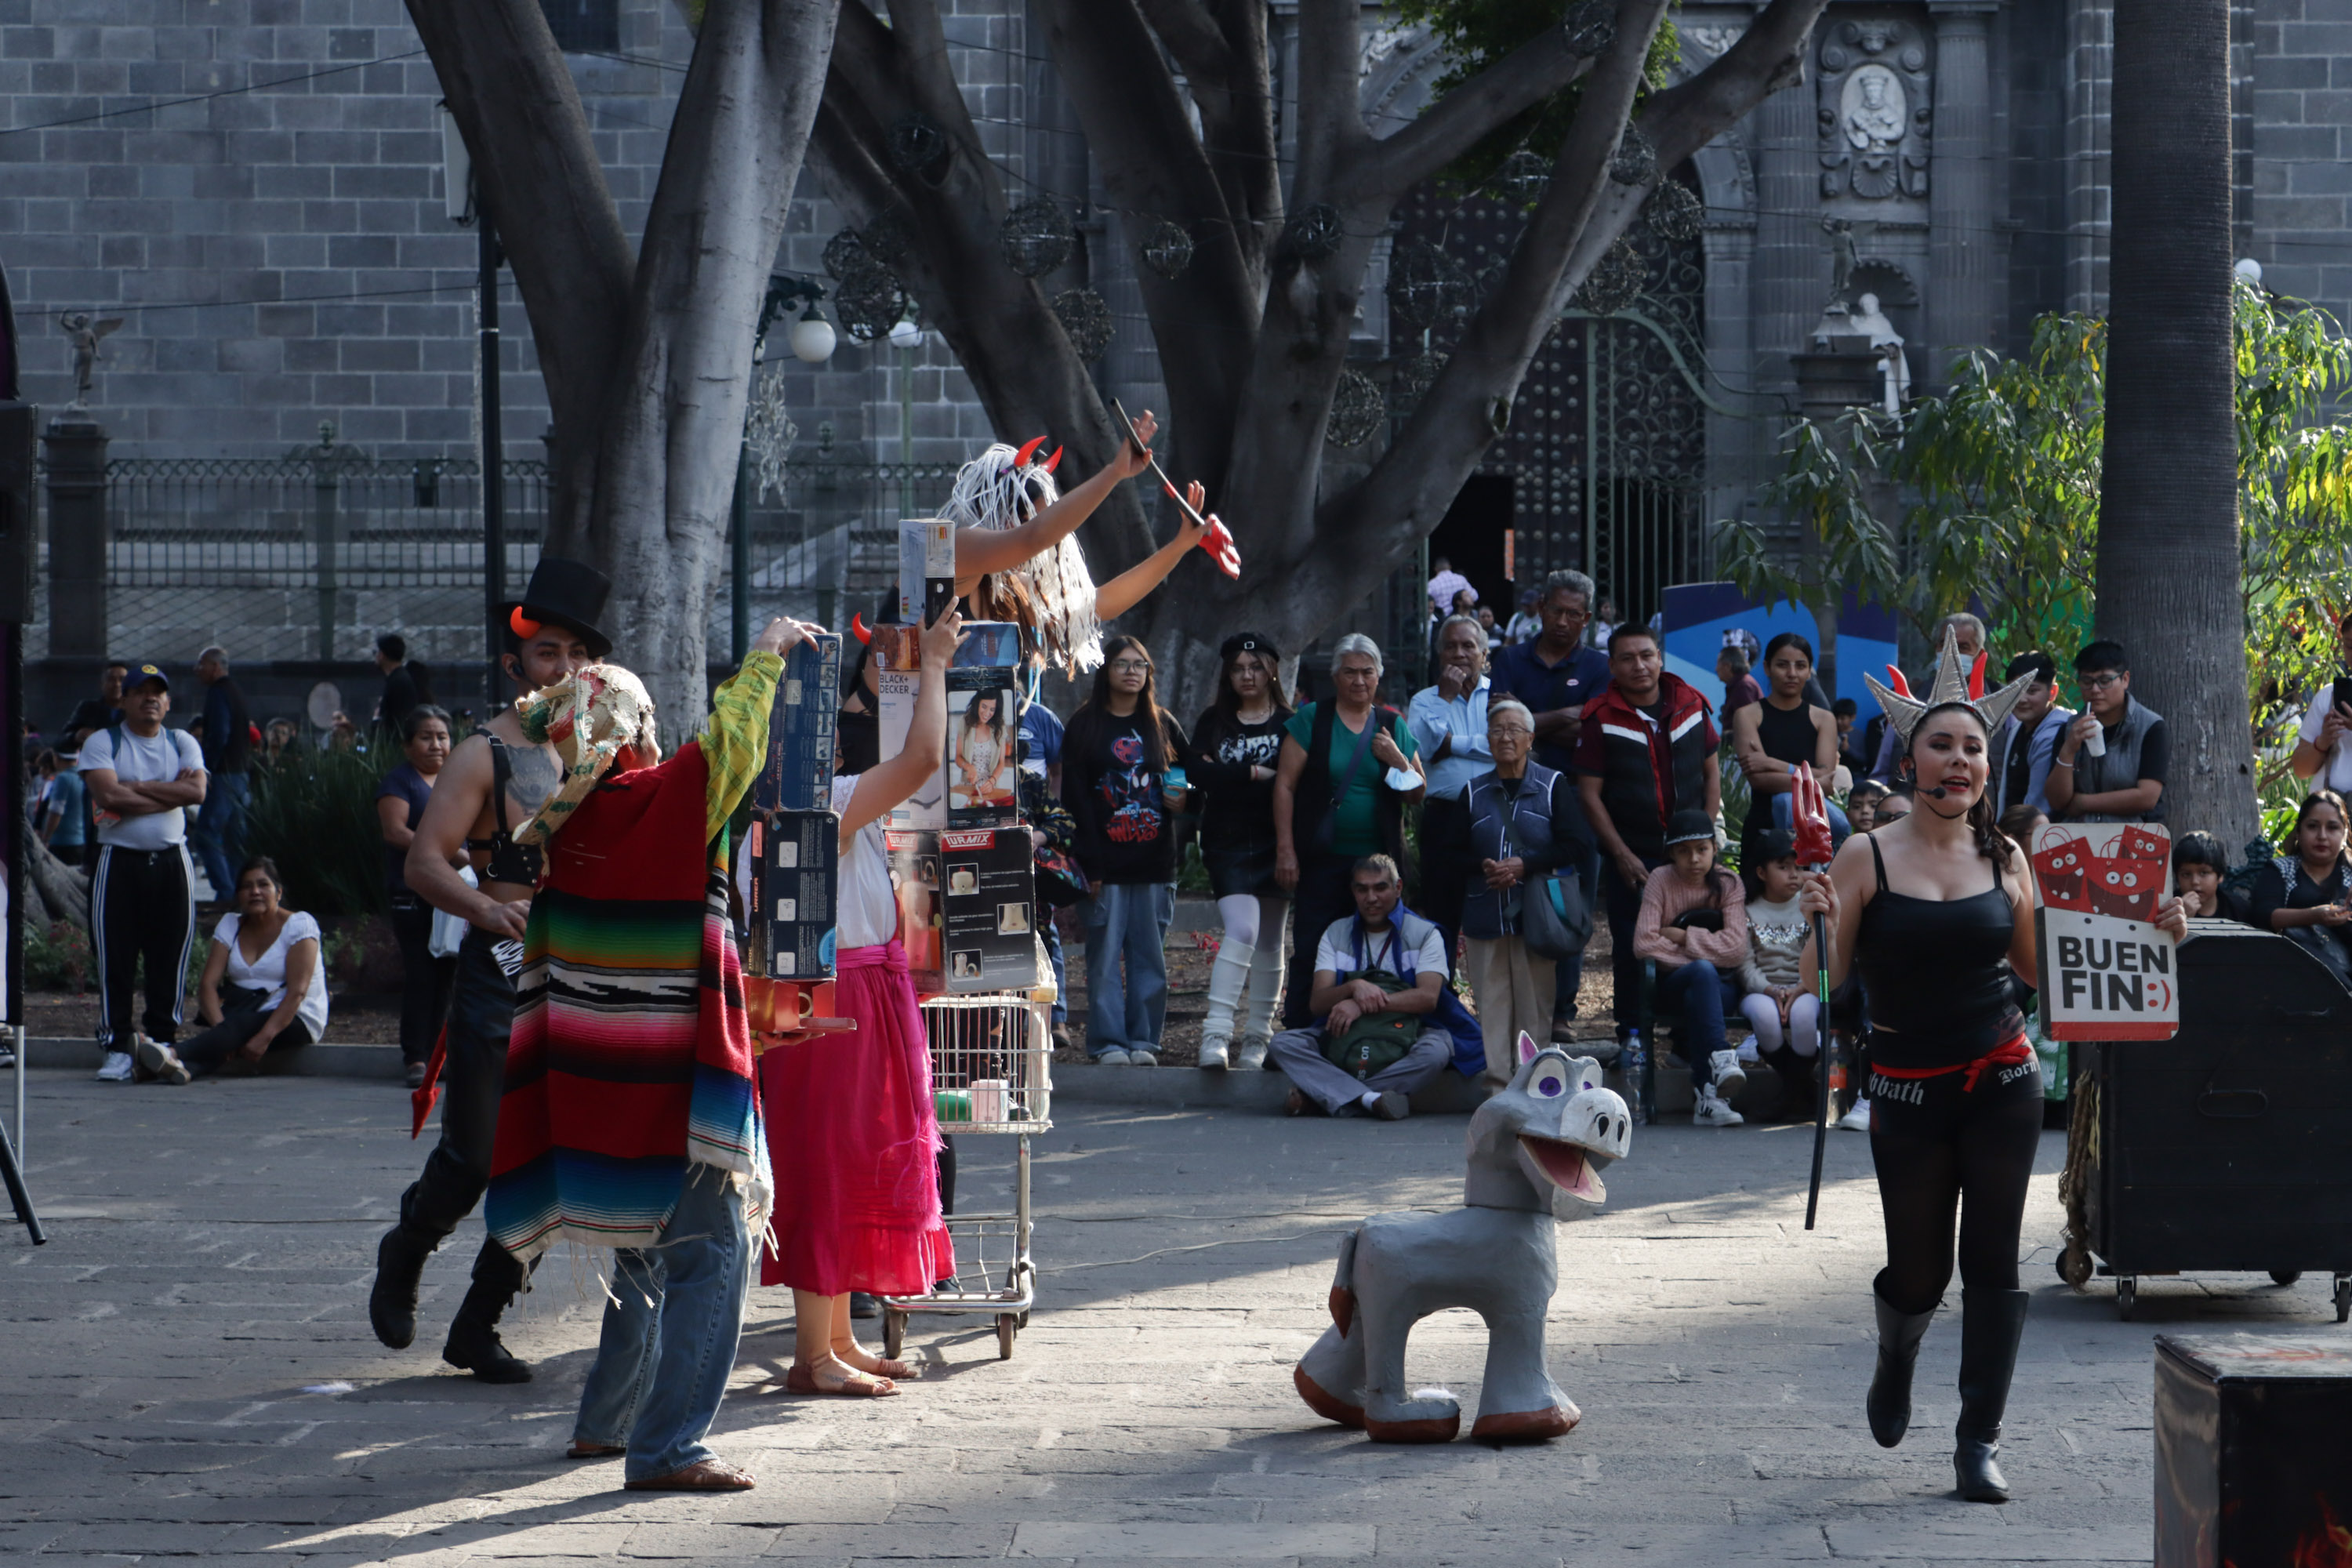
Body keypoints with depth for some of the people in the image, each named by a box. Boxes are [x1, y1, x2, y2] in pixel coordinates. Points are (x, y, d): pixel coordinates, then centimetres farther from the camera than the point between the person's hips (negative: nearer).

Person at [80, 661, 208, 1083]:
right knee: (114, 958, -3)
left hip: (171, 862, 2)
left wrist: (138, 787, -9)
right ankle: (118, 1049, 2)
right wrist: (169, 793, -8)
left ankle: (163, 1044, 8)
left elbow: (197, 791, -7)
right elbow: (108, 795, -15)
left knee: (170, 958, 1)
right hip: (118, 861, -2)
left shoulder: (182, 743, 11)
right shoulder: (102, 743, 2)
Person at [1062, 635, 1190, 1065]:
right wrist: (1090, 863, -12)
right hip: (1106, 862, -3)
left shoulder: (1162, 725, 13)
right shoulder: (1084, 726, 3)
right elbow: (1075, 797, -4)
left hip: (1155, 862, 3)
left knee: (1150, 956, 2)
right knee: (1105, 956, -4)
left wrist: (1183, 800, -3)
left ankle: (1143, 1041, 8)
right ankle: (1108, 1042, 1)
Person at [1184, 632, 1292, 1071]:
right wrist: (1256, 775, -14)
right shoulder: (1213, 722, 9)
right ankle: (1217, 1034, -22)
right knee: (1241, 930, -18)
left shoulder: (1290, 724, 5)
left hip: (1274, 843, 1)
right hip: (1227, 844, -1)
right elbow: (1195, 771, -8)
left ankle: (1257, 1038, 13)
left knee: (1269, 940, 6)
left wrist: (1227, 778, -10)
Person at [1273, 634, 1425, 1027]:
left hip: (1379, 859, 3)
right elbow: (1285, 785, -1)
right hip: (1322, 860, -3)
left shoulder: (1393, 726, 11)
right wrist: (1285, 850, -8)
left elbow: (1418, 794, 13)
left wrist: (1398, 760, -7)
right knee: (1311, 953, -4)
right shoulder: (1311, 720, 2)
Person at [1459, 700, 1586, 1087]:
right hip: (1485, 916, 3)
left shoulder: (1554, 786, 6)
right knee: (1491, 1003, -1)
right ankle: (1495, 1084, 0)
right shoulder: (1473, 792, 14)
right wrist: (1483, 868, -7)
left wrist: (1524, 865, -11)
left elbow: (1575, 848, -2)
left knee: (1534, 1005, -6)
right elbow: (1450, 852, 13)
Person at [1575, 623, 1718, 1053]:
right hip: (1632, 857, -2)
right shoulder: (1601, 719, -5)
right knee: (1632, 952, 1)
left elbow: (1711, 775, 12)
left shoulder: (1691, 706, 5)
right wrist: (1622, 855, -10)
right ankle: (1631, 1038, 11)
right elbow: (1589, 794, -5)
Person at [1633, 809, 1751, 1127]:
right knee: (1703, 972, -35)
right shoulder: (1660, 880, -5)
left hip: (1720, 986, 1)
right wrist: (1702, 956, -13)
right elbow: (1644, 944, -15)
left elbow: (1736, 950, -13)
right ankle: (1718, 1057, -49)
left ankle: (1707, 1096, -39)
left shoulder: (1727, 884, -1)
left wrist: (1681, 937, -14)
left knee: (1695, 1000, -35)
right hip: (1669, 984, -1)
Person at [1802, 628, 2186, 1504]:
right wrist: (1818, 922, -25)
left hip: (2002, 1084, 2)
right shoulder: (1866, 858, -6)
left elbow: (2041, 968, 13)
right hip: (1907, 1094, -2)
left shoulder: (2005, 861, 4)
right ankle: (1895, 1362, 42)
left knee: (1993, 1261, 1)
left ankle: (1979, 1440, 12)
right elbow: (1829, 977, -5)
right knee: (1918, 1273, 7)